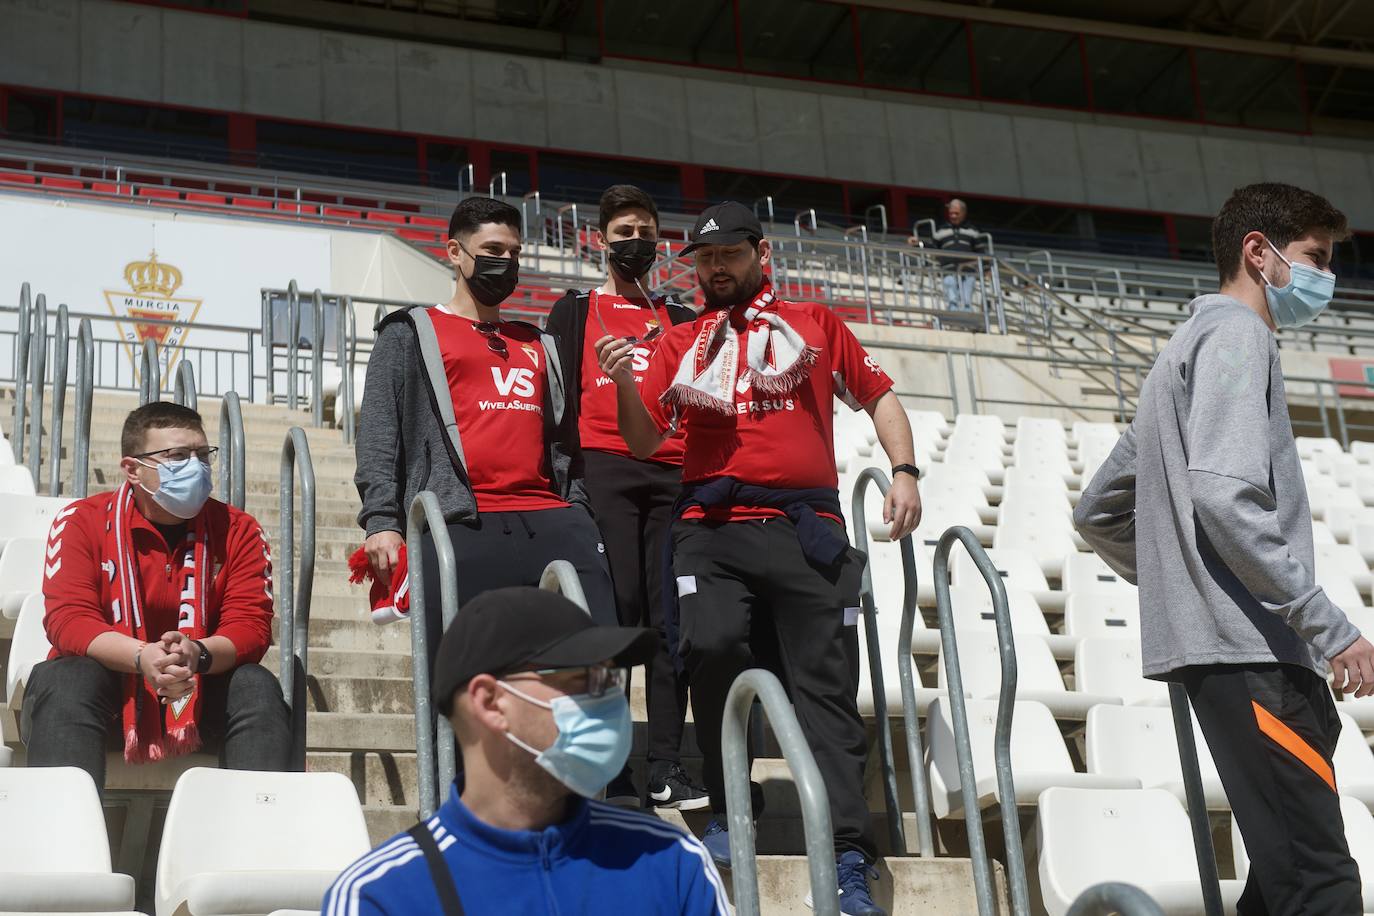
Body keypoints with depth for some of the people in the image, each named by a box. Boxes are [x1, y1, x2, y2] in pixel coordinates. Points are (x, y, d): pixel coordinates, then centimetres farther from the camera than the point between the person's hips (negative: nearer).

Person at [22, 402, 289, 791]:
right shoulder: (82, 522, -6)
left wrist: (200, 654, -35)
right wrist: (142, 656, -36)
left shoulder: (238, 530, -1)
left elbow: (251, 625, -10)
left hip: (200, 695, 1)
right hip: (107, 688, -1)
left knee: (257, 688, -26)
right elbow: (67, 619, -16)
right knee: (62, 681, -31)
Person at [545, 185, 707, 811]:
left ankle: (667, 767, -2)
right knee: (616, 610, -13)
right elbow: (560, 397, 8)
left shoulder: (680, 320, 24)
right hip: (604, 470, -3)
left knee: (670, 616, -3)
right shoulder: (576, 310, 16)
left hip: (673, 473, 3)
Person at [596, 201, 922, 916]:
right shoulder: (681, 343, 16)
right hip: (713, 529, 0)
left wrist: (904, 471, 3)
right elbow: (645, 442, 9)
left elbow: (878, 395, 18)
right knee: (709, 644, -25)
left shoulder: (814, 325, 15)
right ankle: (726, 812, -6)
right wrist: (624, 383, -10)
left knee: (825, 686, -5)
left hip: (806, 529, 0)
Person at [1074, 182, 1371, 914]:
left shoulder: (1185, 347, 26)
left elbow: (1097, 512, 29)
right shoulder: (1236, 333, -3)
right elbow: (1225, 494, -20)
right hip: (1249, 643, -10)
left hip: (1212, 640, 10)